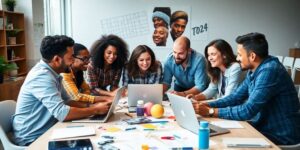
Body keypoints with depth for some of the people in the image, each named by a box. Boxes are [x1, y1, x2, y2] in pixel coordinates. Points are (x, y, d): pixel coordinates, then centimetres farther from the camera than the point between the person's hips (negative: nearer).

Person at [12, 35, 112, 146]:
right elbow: (62, 113, -30)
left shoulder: (52, 73, 4)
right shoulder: (42, 76, -24)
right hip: (33, 139, -8)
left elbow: (66, 101, 12)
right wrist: (95, 110, -19)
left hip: (47, 131, 8)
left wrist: (90, 106, -3)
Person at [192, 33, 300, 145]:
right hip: (264, 126, 8)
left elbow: (247, 111, -27)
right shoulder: (253, 71, 4)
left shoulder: (269, 71, -25)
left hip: (281, 136, -7)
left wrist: (211, 111, -21)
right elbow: (236, 97, 9)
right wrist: (208, 105, -5)